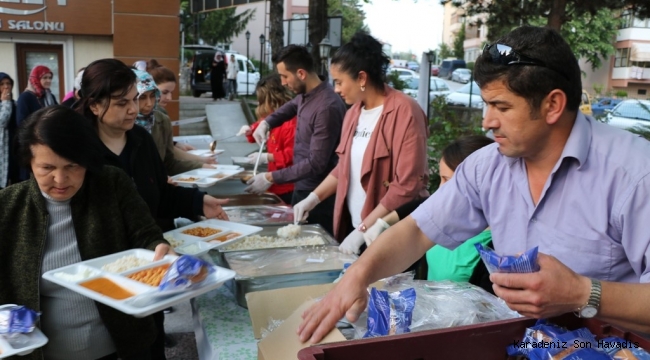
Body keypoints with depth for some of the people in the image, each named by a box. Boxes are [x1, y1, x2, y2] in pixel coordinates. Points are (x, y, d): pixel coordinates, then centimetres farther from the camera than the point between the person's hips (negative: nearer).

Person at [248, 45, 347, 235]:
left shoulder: (327, 107, -26)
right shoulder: (305, 93, 2)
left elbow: (316, 164, -26)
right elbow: (292, 105, 28)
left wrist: (271, 178, -22)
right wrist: (267, 122, 9)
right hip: (302, 186, 9)